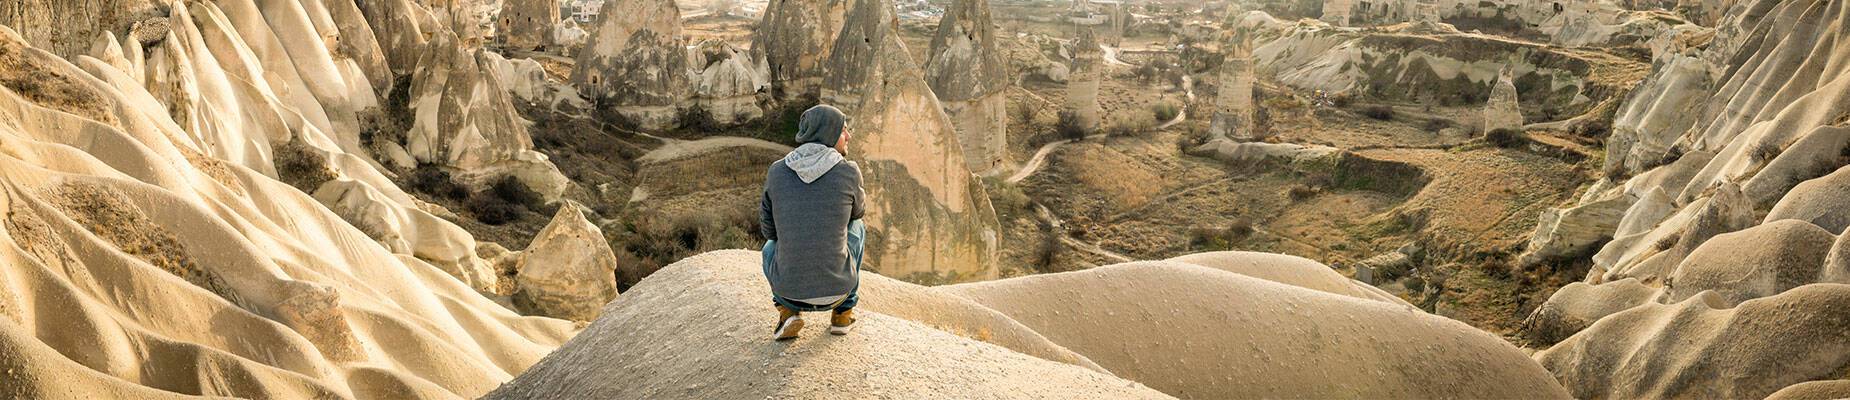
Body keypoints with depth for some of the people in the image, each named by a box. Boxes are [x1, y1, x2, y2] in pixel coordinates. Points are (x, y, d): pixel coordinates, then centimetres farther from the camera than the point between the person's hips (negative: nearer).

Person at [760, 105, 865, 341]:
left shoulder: (776, 172, -2)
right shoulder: (849, 173, -7)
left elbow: (769, 229, 11)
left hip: (788, 288, 1)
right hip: (836, 288, -1)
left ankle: (788, 311, 13)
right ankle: (843, 312, 26)